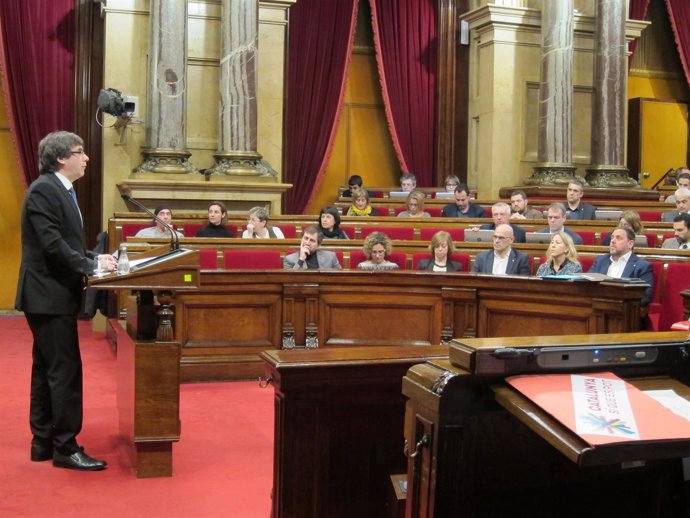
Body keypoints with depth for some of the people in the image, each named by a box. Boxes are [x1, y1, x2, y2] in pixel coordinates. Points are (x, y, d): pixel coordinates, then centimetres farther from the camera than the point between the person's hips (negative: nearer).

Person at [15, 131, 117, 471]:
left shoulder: (61, 190, 15)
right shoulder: (43, 190, -15)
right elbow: (52, 244, -22)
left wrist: (95, 259, 3)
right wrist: (93, 264, -17)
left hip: (54, 294, 10)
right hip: (49, 295, -10)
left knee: (47, 370, 14)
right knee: (65, 370, -6)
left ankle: (43, 443, 23)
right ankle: (65, 448, 2)